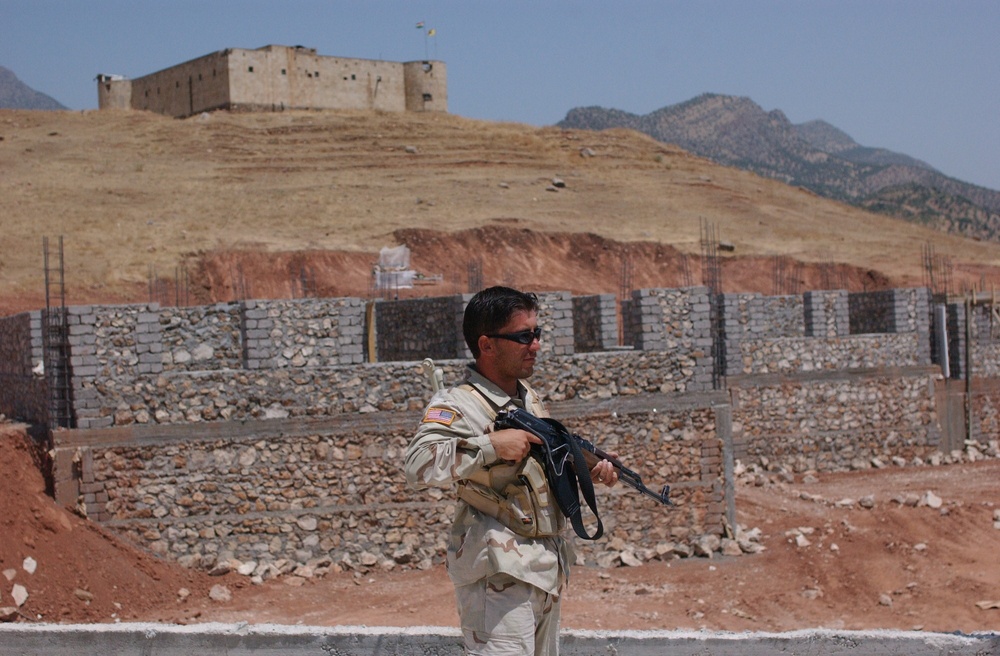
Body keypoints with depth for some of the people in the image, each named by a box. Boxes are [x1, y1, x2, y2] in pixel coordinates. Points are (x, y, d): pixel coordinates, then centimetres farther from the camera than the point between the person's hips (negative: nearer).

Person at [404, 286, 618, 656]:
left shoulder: (527, 396, 14)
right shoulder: (457, 405, -15)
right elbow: (419, 466, -31)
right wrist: (491, 443, -29)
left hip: (548, 569, 9)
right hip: (499, 573, -9)